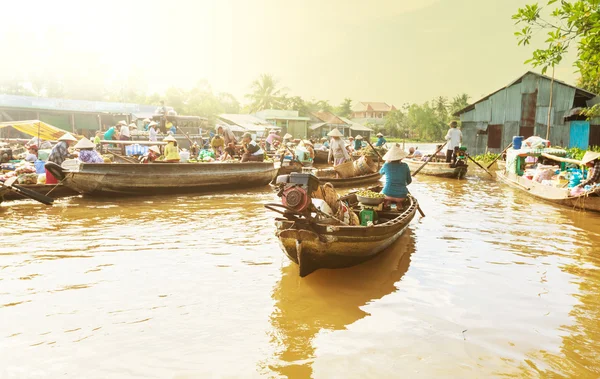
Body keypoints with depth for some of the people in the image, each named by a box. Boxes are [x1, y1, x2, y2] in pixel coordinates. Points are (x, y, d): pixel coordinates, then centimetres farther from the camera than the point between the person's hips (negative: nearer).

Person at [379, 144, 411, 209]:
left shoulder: (386, 165, -7)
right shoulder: (405, 166, -5)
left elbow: (381, 172, 16)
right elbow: (409, 181, 5)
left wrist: (387, 162, 18)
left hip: (387, 194, -1)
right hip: (401, 196, 1)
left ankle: (388, 201, 6)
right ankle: (399, 202, 10)